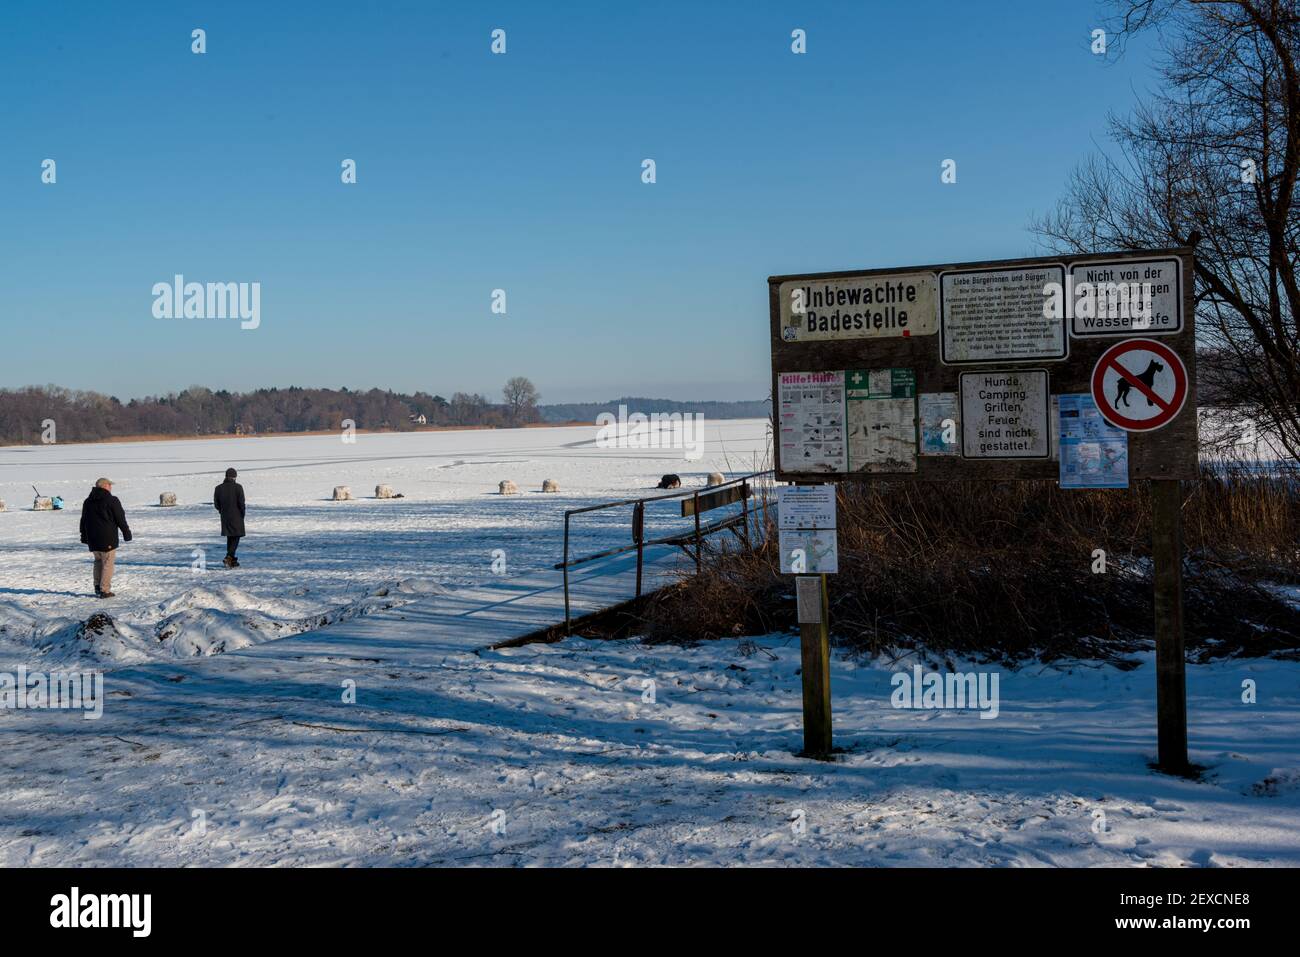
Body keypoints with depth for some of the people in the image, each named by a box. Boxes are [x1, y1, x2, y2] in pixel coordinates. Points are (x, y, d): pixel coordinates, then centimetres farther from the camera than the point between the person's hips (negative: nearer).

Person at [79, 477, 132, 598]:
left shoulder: (87, 502, 12)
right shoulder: (112, 500, -9)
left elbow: (83, 521, 18)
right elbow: (120, 519, -8)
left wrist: (84, 537, 24)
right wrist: (126, 532, 1)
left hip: (92, 539, 6)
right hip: (108, 538, -6)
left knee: (98, 561, 20)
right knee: (107, 563, -1)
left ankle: (97, 587, 14)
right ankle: (105, 590, -5)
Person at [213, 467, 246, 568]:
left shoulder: (219, 488, 2)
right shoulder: (238, 487, -11)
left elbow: (216, 504, 5)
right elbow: (241, 502, -12)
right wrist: (242, 514, 1)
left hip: (225, 517, 5)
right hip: (236, 517, -5)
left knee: (229, 537, 16)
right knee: (236, 537, 1)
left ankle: (232, 560, 18)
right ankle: (228, 557, -17)